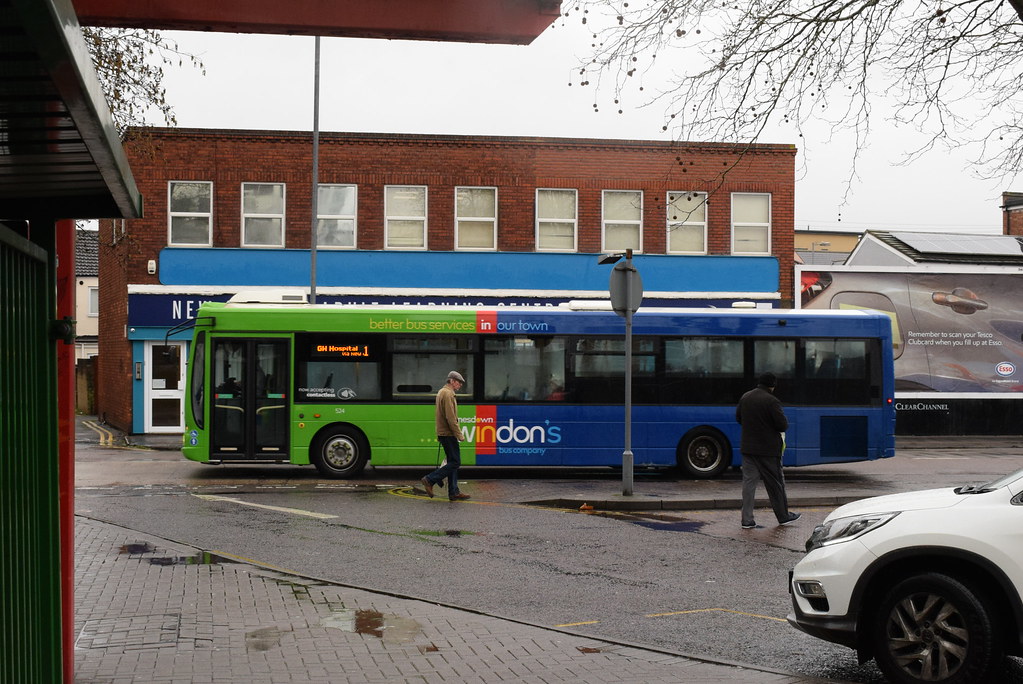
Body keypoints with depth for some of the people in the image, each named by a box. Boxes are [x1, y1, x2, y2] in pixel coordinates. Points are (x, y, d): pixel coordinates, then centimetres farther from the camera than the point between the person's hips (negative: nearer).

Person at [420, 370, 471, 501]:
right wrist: (459, 435, -17)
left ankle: (454, 493, 10)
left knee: (452, 463, 10)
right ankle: (430, 480, -7)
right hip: (448, 434, -11)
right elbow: (451, 418, -21)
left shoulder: (442, 392, 19)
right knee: (455, 463, -8)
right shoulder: (448, 394, -14)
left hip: (443, 433, 11)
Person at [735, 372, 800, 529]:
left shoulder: (745, 397, 5)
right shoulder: (771, 401, -17)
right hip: (768, 449, -6)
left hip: (748, 447, 6)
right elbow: (783, 425, -18)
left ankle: (747, 520, 4)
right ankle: (783, 516, 22)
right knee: (775, 483, 9)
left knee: (749, 481, 6)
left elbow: (738, 417, 17)